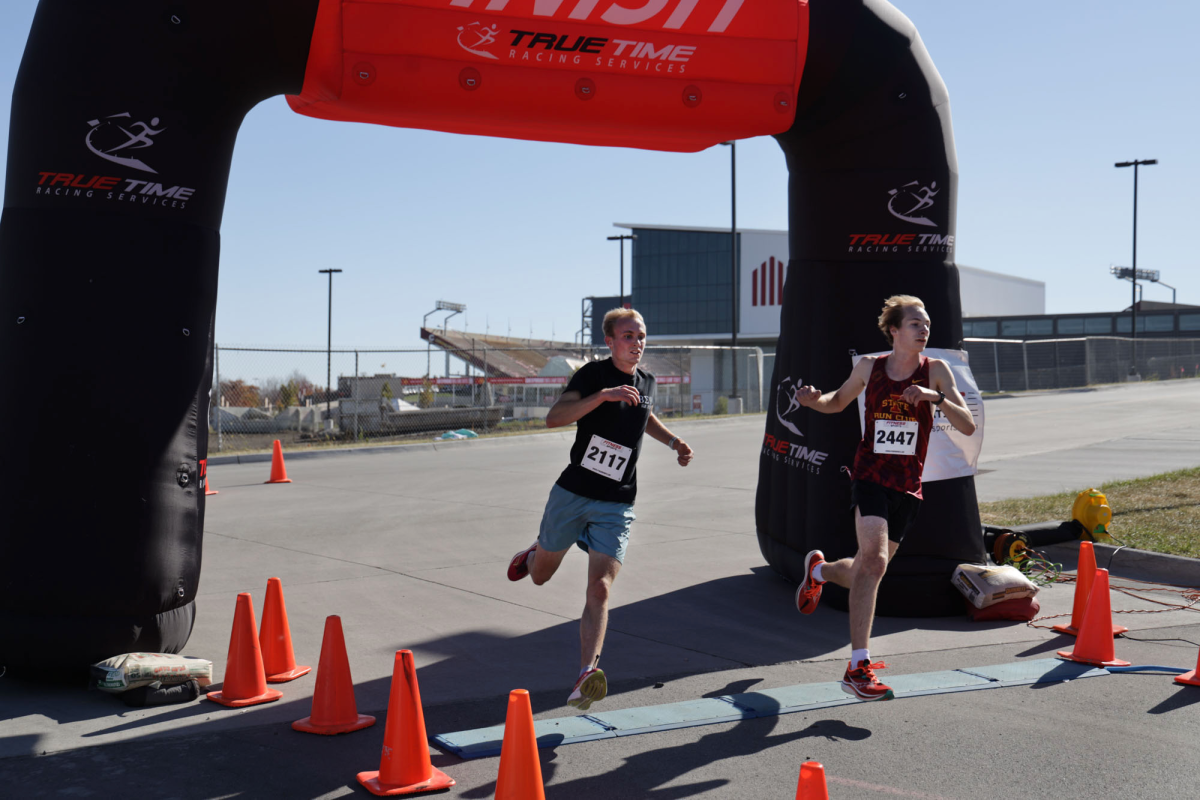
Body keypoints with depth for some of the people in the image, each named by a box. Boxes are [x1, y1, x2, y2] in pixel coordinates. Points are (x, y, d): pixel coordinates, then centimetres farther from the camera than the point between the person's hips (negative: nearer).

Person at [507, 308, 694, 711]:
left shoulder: (646, 382, 8)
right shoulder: (593, 374, -9)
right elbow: (554, 417, -25)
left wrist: (675, 442, 18)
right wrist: (603, 395, -35)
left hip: (615, 507, 2)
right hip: (572, 493, -2)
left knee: (599, 590, -14)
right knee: (540, 574, 18)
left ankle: (586, 675, -20)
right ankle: (533, 553, 54)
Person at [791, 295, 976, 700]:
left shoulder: (935, 370, -2)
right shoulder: (869, 366, 0)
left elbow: (967, 427, -8)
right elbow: (837, 402, 17)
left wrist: (935, 397, -25)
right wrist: (814, 400, -5)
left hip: (908, 486, 2)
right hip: (870, 475, -2)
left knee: (864, 572, 12)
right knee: (874, 559, -23)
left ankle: (819, 569, 48)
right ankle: (858, 669, -21)